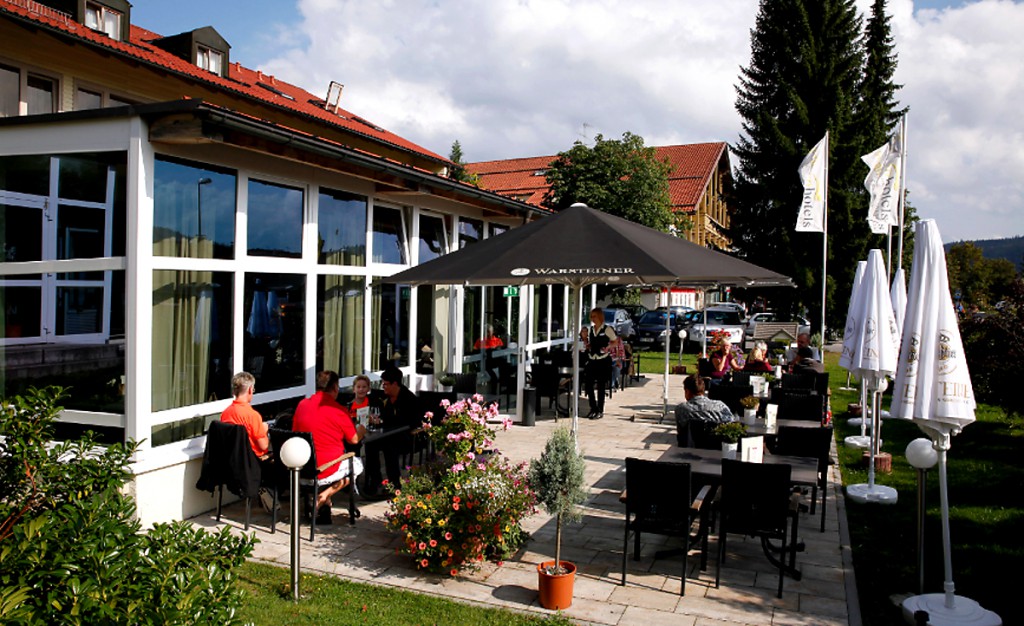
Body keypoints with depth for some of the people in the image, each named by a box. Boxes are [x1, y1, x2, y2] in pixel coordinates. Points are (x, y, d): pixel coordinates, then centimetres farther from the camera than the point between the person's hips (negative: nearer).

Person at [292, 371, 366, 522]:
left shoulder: (302, 405, 0)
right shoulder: (339, 410, -14)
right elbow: (354, 440, -3)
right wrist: (361, 431, 22)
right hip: (326, 472, -5)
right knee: (357, 464, 24)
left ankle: (325, 504, 19)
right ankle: (324, 496, 4)